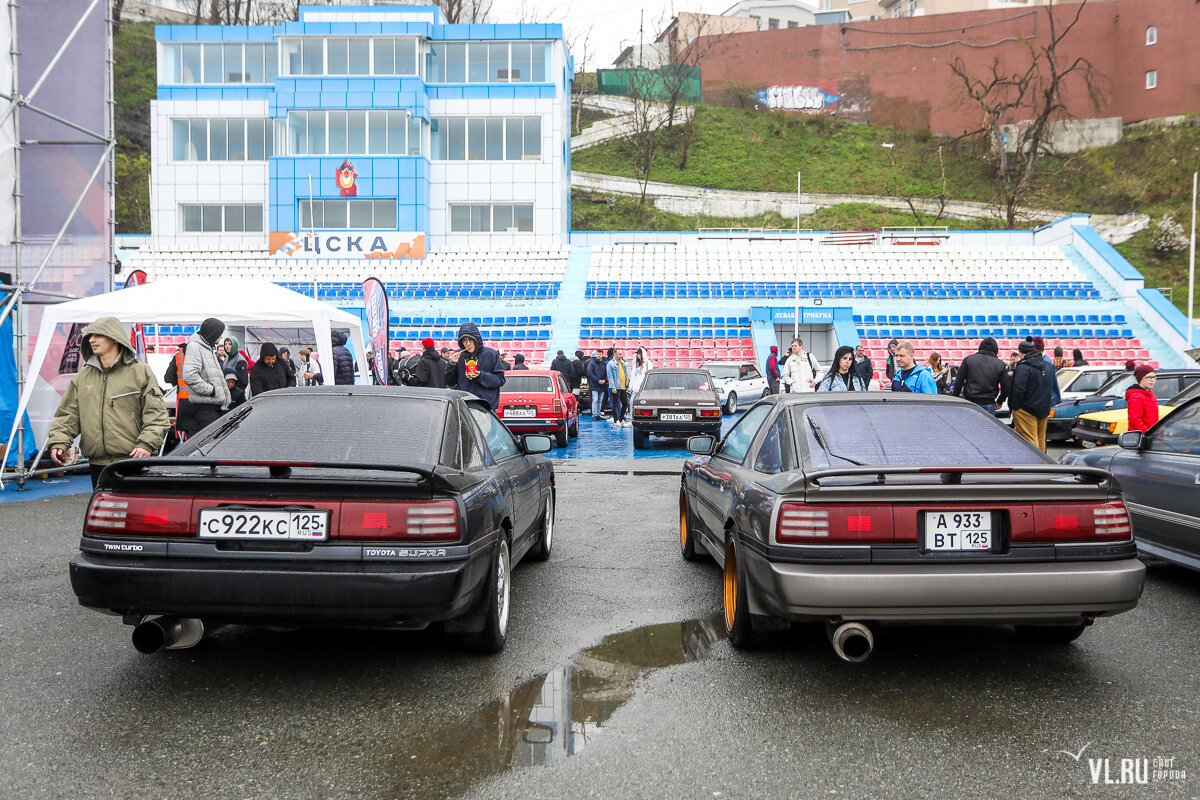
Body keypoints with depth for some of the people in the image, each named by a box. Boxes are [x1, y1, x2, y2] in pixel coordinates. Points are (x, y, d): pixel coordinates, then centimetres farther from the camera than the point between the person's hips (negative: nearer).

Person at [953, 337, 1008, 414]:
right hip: (989, 405, 1)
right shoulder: (1000, 364, 3)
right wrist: (999, 402, 19)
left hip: (970, 403, 0)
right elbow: (1006, 389, 3)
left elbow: (958, 382, -1)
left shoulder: (969, 359, 0)